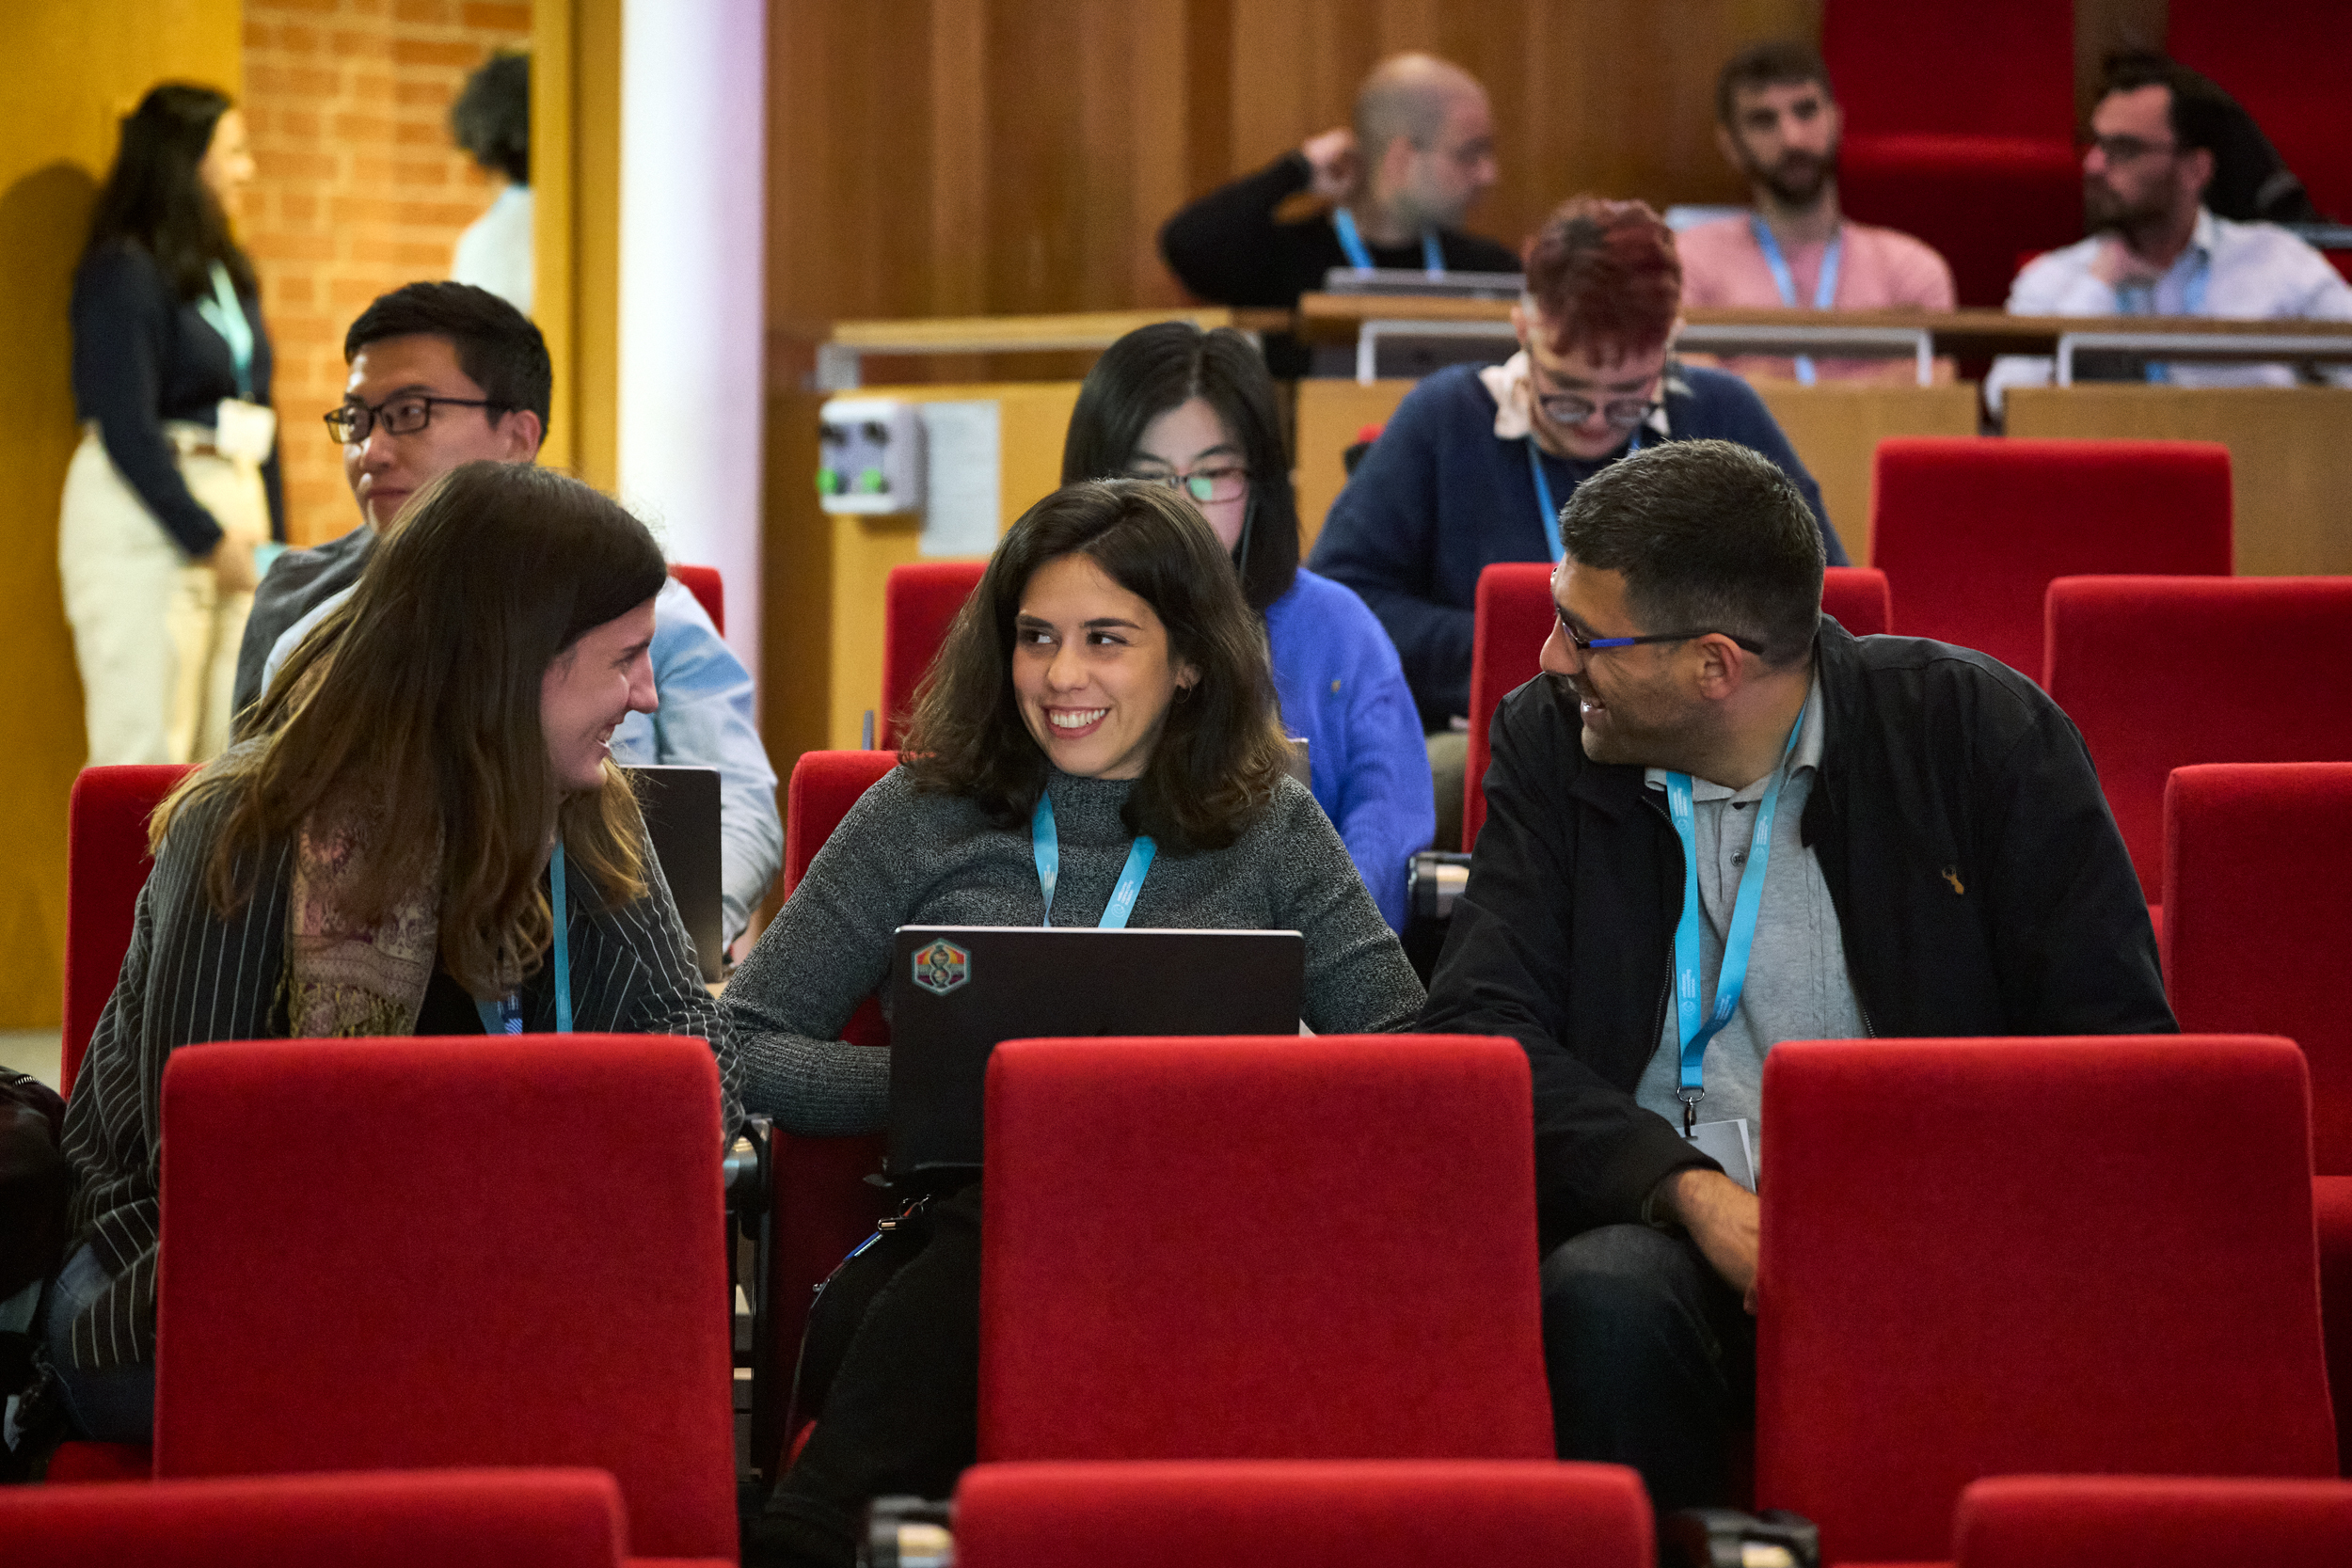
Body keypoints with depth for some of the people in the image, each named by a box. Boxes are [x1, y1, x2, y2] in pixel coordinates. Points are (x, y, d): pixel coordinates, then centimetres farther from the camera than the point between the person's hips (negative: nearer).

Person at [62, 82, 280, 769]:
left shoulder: (227, 270, 14)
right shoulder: (124, 271, -9)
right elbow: (127, 429, -14)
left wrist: (271, 537, 8)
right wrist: (209, 541, -13)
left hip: (234, 504, 8)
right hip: (147, 519, -8)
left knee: (235, 750, 5)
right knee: (146, 745, -9)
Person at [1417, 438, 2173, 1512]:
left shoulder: (1980, 731, 1)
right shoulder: (1549, 742, 8)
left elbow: (2115, 1044, -1)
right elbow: (1479, 1025, -2)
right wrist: (1690, 1191, -18)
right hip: (1653, 1213, 2)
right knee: (1603, 1297, -34)